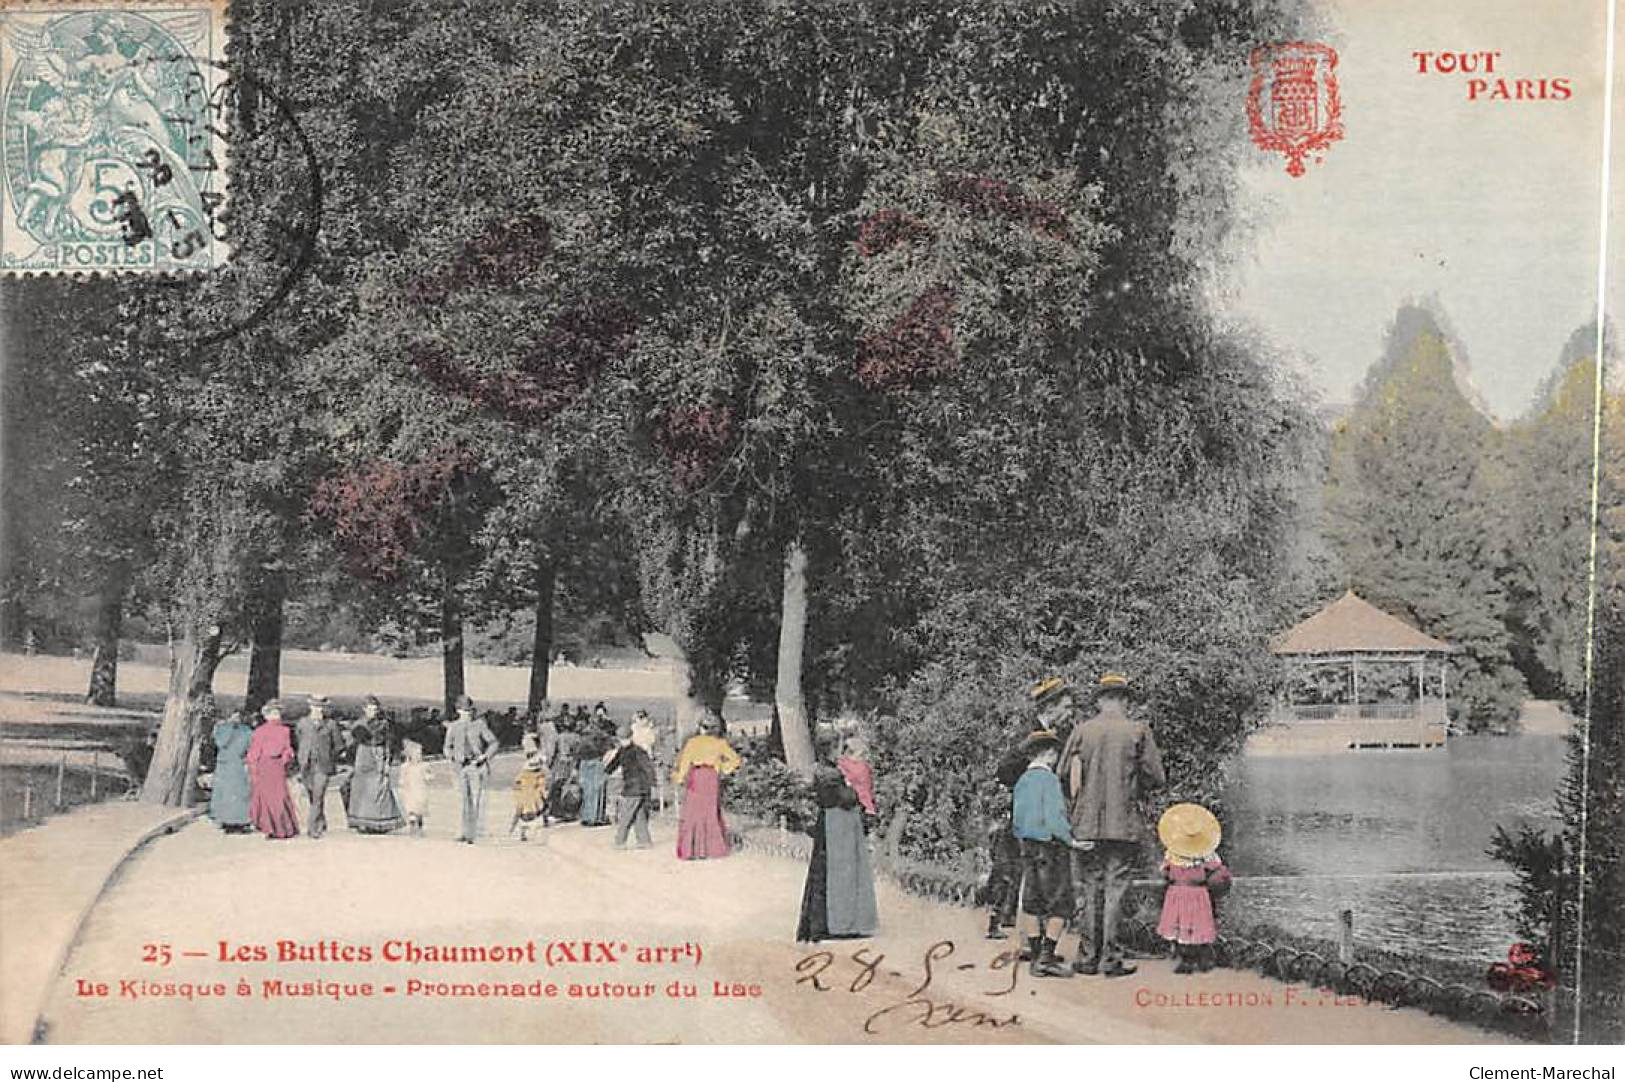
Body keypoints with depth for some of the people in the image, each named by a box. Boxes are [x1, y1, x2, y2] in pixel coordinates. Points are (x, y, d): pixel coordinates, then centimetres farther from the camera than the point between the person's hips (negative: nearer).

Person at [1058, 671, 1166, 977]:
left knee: (1087, 890, 8)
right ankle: (1111, 959, 2)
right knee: (1115, 890, 2)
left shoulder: (1083, 730, 1)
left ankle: (1087, 957, 11)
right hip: (1124, 824, -1)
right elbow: (1157, 777, -2)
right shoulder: (1138, 731, -2)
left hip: (1085, 823, 1)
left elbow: (1066, 774, 1)